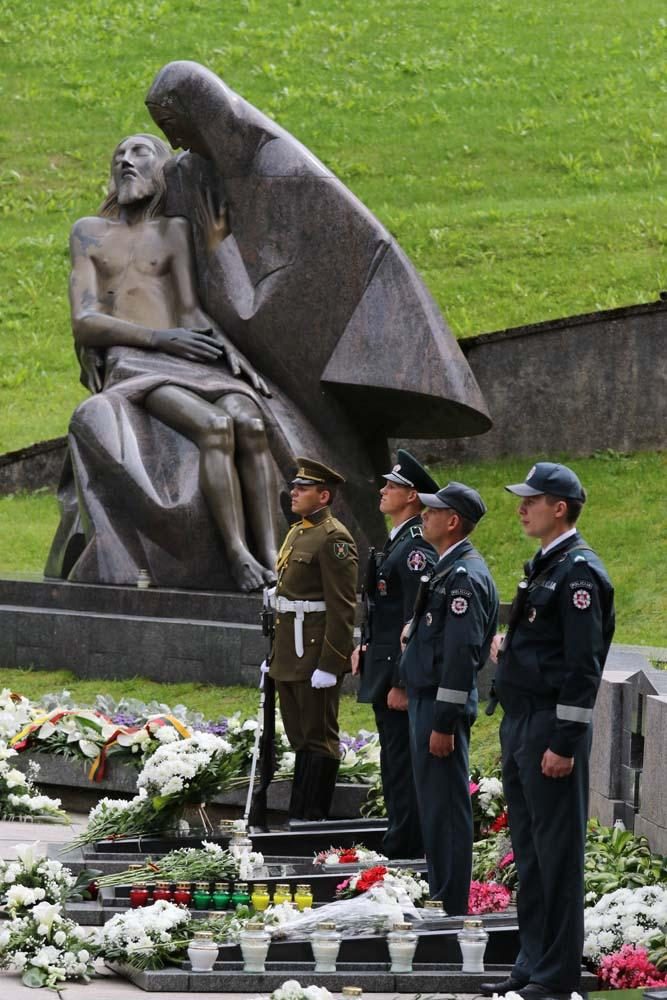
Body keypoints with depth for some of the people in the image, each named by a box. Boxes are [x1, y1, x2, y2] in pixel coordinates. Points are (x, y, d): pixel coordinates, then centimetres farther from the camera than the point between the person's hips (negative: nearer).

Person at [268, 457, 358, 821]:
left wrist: (328, 665, -20)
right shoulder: (297, 532, 17)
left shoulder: (334, 539, -13)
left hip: (316, 654, -9)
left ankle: (312, 819, -1)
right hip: (290, 654, 9)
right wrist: (274, 653, 21)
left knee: (318, 738, -3)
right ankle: (299, 816, 17)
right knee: (300, 737, 13)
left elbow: (342, 609, -17)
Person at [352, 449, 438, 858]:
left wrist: (402, 684, -22)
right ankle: (400, 849, 21)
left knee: (404, 767, -7)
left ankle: (405, 851, -4)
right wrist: (368, 647, 15)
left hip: (402, 675, -11)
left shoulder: (416, 549, -17)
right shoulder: (396, 543, 15)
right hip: (385, 672, 11)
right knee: (394, 766, 15)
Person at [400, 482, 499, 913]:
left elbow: (462, 653, -23)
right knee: (434, 802, 16)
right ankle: (441, 898, 24)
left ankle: (452, 909, -1)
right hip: (427, 697, 11)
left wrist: (444, 723, -23)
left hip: (443, 703, -11)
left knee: (446, 807, -6)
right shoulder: (450, 569, 13)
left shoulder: (465, 577, -19)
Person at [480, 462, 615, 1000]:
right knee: (529, 851, 13)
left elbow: (584, 667, -18)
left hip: (553, 728, -10)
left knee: (556, 852, -5)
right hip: (521, 724, 10)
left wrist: (564, 743, -21)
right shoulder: (544, 566, 16)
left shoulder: (579, 572, -14)